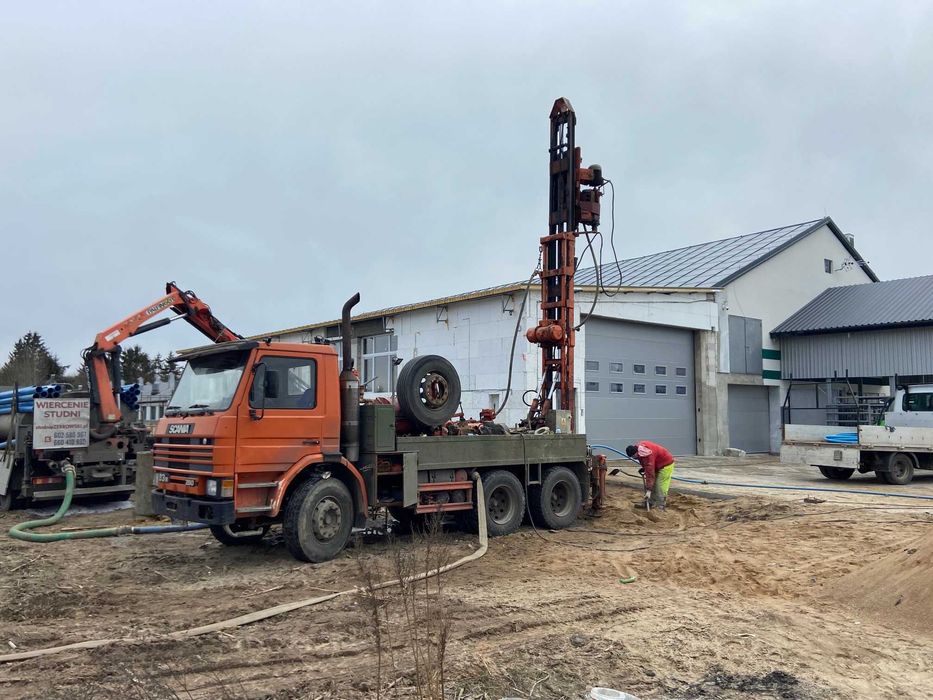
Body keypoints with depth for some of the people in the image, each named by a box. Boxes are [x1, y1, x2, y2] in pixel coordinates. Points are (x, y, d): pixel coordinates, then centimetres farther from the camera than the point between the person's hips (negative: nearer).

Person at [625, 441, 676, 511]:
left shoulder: (647, 455, -37)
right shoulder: (637, 446, -9)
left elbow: (650, 473, -36)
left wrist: (649, 490, -34)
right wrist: (643, 468, 0)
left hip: (665, 464, -10)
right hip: (657, 465, 10)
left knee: (660, 487, -13)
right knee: (653, 484, 11)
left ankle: (660, 507, -8)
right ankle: (651, 503, 18)